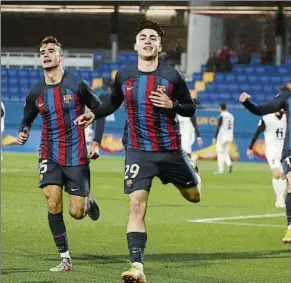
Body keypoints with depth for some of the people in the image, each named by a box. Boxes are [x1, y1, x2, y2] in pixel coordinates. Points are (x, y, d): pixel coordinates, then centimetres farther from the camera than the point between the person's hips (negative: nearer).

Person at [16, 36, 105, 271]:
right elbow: (27, 120, 16)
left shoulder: (77, 85, -7)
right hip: (50, 155, 2)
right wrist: (23, 133, -7)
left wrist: (96, 143, -3)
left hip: (76, 156, -2)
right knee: (53, 202, -15)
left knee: (77, 213, -2)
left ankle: (88, 200, 37)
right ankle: (65, 258, -4)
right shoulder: (36, 93, 2)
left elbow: (98, 110, 3)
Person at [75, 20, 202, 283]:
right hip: (138, 151, 0)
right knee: (136, 205, -16)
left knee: (194, 196, 18)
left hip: (170, 150, 0)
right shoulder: (124, 76, 0)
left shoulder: (172, 75, -6)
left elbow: (190, 108, 2)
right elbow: (113, 103, 18)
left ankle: (194, 177, 58)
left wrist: (172, 105, -18)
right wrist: (93, 115, 2)